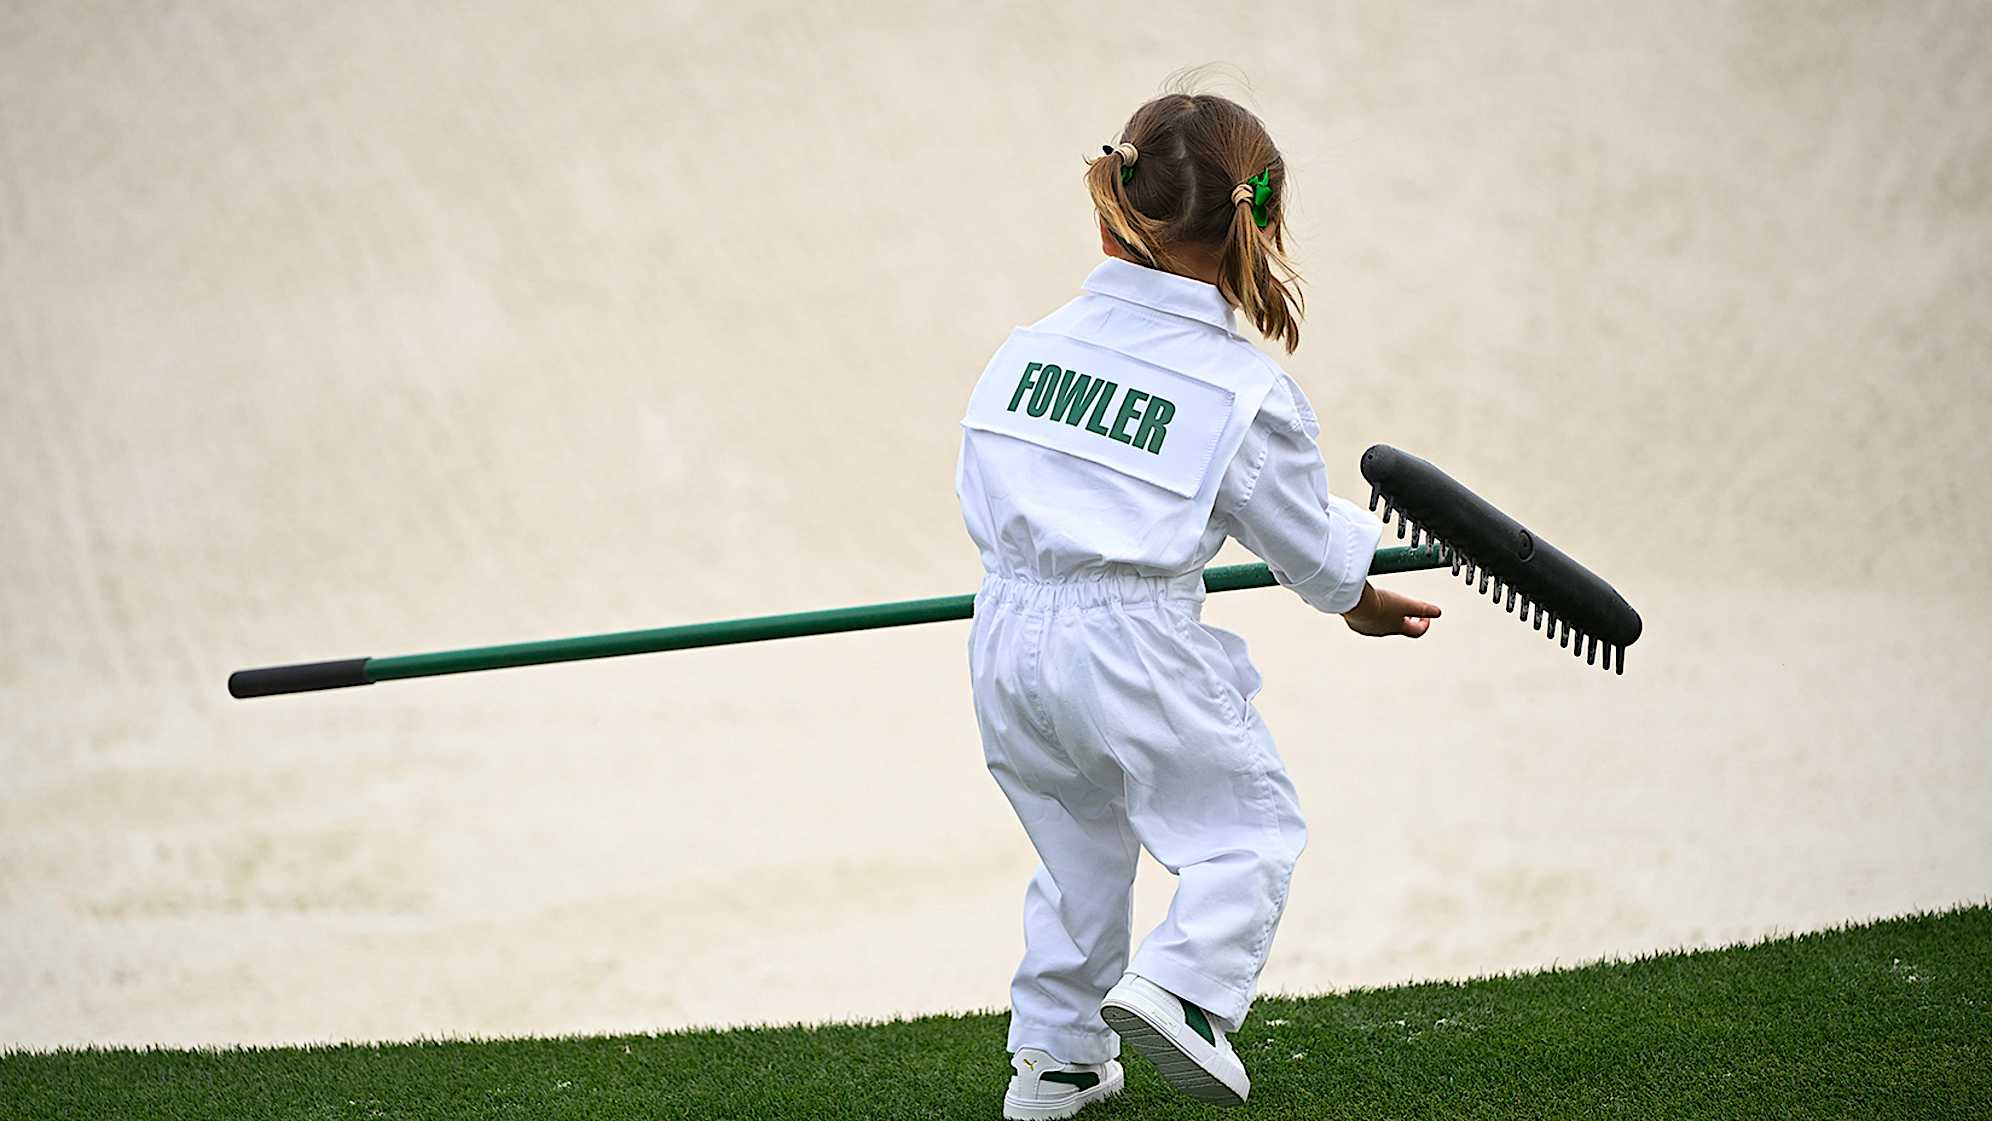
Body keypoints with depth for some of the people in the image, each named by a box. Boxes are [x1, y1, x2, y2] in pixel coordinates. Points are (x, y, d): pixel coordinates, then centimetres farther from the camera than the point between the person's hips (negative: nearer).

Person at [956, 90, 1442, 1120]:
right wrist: (1363, 602, 24)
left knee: (1079, 842, 23)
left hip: (1007, 637, 6)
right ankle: (1181, 985, -11)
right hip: (1134, 646, -6)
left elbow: (982, 500, 14)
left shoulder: (1030, 346, 3)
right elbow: (1310, 543, 4)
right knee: (1250, 825, 10)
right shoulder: (1244, 390, -9)